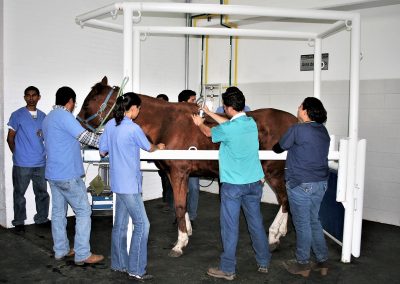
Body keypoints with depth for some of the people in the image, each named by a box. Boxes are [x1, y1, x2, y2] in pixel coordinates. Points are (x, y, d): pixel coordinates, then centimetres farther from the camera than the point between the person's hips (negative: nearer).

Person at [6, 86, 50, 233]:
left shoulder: (43, 116, 8)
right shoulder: (17, 115, -4)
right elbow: (10, 138, 0)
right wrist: (17, 154, 1)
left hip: (40, 162, 4)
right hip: (22, 164, -4)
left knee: (42, 192, 11)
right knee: (19, 193, 7)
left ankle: (42, 218, 27)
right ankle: (19, 222, 21)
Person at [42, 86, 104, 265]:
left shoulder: (48, 118, 15)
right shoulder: (64, 116, -15)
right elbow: (85, 137, -17)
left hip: (53, 174, 10)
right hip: (68, 175, -10)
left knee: (58, 212, 14)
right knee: (83, 211, -2)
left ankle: (60, 250, 24)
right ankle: (82, 254, 1)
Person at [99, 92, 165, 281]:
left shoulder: (110, 125, 5)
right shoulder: (133, 128, -16)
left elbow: (102, 152, 11)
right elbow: (149, 148, 0)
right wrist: (159, 147, 22)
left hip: (118, 182, 8)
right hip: (130, 184, -8)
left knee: (120, 224, 16)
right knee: (142, 224, 0)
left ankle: (119, 264, 27)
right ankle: (136, 270, 5)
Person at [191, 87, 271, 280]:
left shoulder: (227, 130, -18)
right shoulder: (252, 123, 2)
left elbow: (208, 133, 3)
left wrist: (199, 123, 25)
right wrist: (209, 113, 27)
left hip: (233, 185, -6)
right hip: (254, 182, 6)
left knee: (230, 227, 4)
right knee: (256, 223, 16)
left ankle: (228, 269, 15)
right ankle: (263, 263, 29)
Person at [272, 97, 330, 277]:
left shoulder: (298, 129, -15)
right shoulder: (323, 131, 8)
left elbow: (278, 148, -3)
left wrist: (275, 146, 19)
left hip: (301, 184, -7)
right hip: (321, 183, 7)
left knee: (302, 224, 5)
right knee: (314, 221, 19)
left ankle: (302, 264, 19)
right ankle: (322, 262, 26)